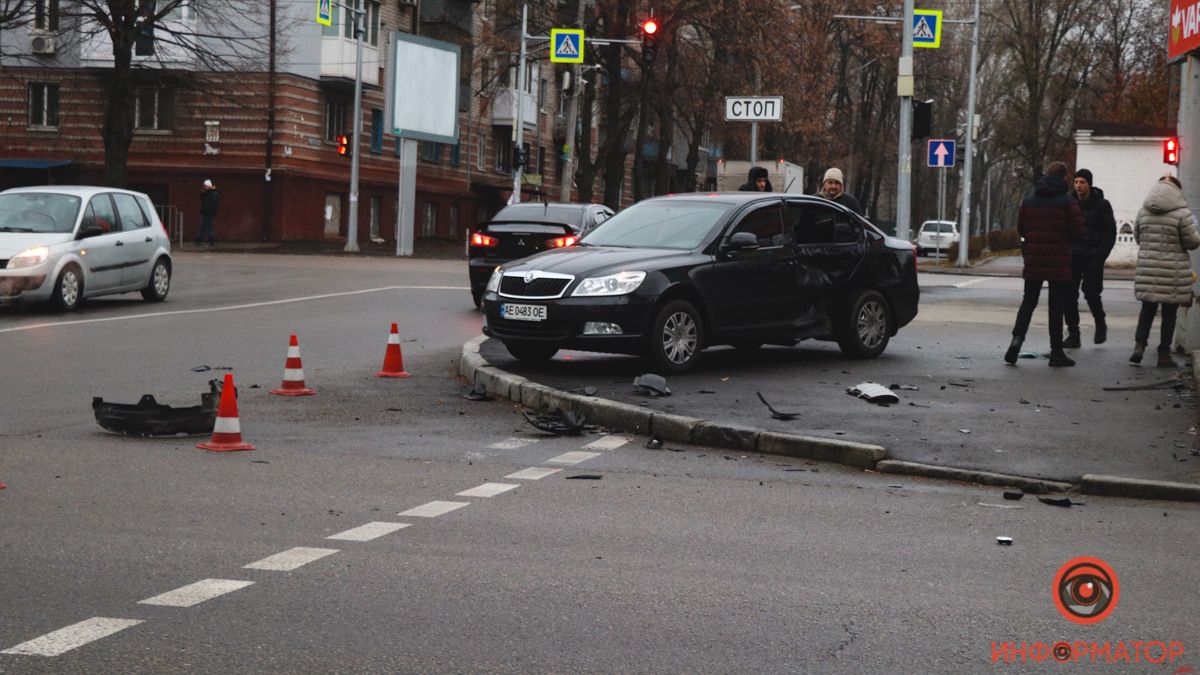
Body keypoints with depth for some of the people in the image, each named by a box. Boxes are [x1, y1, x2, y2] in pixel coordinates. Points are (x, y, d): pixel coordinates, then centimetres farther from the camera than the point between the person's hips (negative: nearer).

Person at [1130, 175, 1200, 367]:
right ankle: (1164, 353, 10)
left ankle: (1139, 344, -2)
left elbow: (1137, 236, 12)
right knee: (1169, 312, 6)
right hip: (1173, 272, -3)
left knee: (1147, 308, 14)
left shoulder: (1143, 212, 2)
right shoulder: (1182, 213, -12)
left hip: (1147, 268, 3)